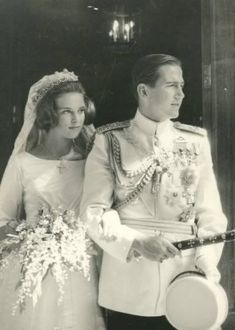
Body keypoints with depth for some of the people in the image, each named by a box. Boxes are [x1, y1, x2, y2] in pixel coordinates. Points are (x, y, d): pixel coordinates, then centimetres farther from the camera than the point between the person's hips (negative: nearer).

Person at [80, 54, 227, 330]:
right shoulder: (109, 141, -2)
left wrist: (207, 264, -13)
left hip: (185, 280, 2)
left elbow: (210, 212, 1)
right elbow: (94, 210, -6)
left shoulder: (196, 141, 3)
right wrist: (136, 243, -20)